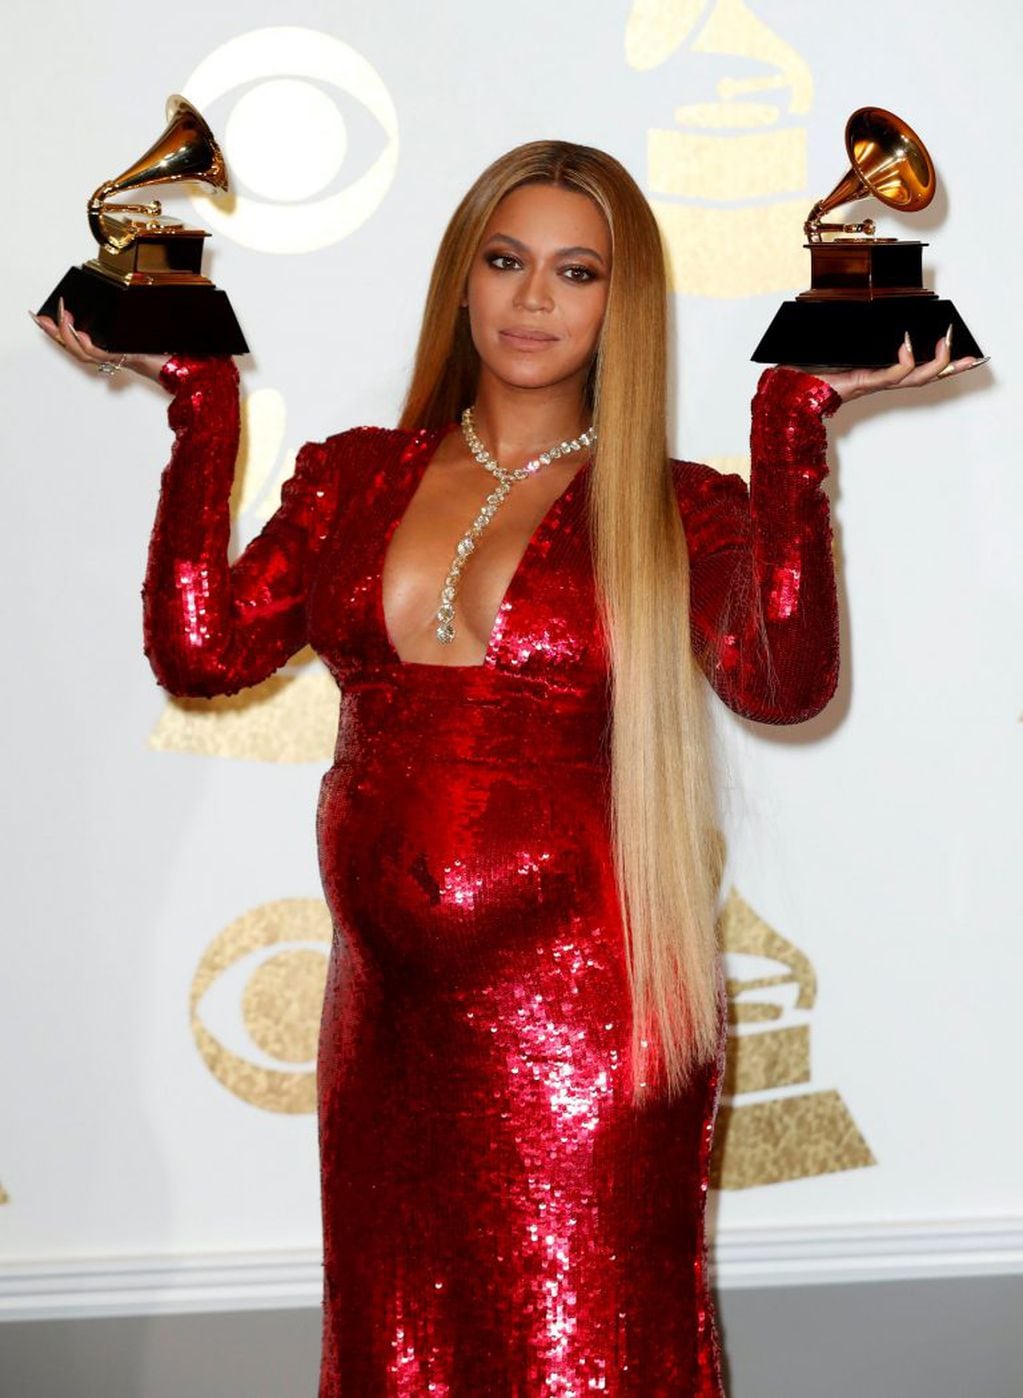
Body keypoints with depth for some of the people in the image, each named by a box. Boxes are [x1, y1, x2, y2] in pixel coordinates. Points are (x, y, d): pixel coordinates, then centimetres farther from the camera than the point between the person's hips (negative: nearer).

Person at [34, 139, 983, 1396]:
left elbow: (783, 683, -18)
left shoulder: (677, 511, 0)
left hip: (576, 1008, -3)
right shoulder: (357, 478, 10)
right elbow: (199, 647, -2)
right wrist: (200, 398, 2)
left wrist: (795, 423, -19)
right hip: (386, 1000, 4)